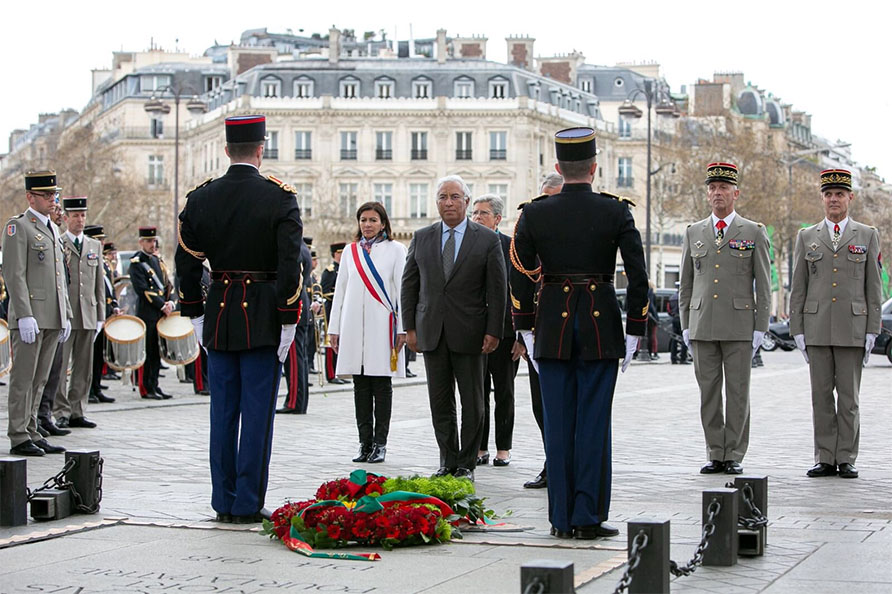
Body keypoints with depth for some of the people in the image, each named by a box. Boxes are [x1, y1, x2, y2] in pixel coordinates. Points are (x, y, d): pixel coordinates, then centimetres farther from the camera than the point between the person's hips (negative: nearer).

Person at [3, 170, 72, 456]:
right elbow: (14, 274, -13)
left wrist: (66, 315, 17)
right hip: (29, 317, -8)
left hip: (52, 319, 8)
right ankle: (19, 438, -1)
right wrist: (25, 315, -19)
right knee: (23, 378, -4)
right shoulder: (18, 227, -6)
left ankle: (32, 433, 15)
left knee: (39, 379, 10)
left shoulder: (53, 229, 19)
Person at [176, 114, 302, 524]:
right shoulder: (280, 198, -9)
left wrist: (194, 313, 14)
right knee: (257, 411, 2)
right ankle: (248, 504, 3)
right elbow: (290, 265, -13)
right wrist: (288, 319, -8)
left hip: (219, 315, 4)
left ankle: (223, 502, 14)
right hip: (262, 318, -3)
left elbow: (187, 263, 5)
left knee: (222, 410, 10)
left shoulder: (201, 198, 2)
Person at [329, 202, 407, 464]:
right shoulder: (351, 251, 13)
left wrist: (403, 328, -8)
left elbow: (403, 290, -1)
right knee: (360, 386, 5)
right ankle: (365, 443, 10)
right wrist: (334, 328, 10)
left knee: (381, 385, 0)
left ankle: (379, 443, 4)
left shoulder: (395, 250, 3)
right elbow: (340, 290, 14)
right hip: (354, 326, 3)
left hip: (382, 326, -3)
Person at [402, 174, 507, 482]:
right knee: (440, 403, 6)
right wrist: (410, 327, 3)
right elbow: (409, 284, 10)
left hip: (470, 334, -2)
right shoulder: (421, 238, 8)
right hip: (432, 333, 3)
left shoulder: (487, 240, 0)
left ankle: (467, 464, 12)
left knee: (472, 403, 3)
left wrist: (493, 331, -8)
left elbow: (497, 289, -1)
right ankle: (448, 463, 14)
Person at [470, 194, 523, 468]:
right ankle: (480, 449, 14)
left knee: (504, 394, 6)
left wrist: (522, 335, -6)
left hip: (504, 332, -2)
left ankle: (503, 448, 15)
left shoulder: (512, 247, -2)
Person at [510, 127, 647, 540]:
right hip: (601, 327, -1)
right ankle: (589, 518, 4)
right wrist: (634, 331, 1)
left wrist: (525, 328, 10)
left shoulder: (534, 214, -1)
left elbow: (519, 275, 1)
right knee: (594, 424, 3)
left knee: (558, 424, 6)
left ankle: (562, 519, 9)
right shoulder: (616, 212, -4)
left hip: (553, 325, 1)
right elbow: (638, 276, -6)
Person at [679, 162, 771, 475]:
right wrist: (685, 326, 7)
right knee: (708, 393, 4)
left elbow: (763, 285, 2)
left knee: (738, 393, 0)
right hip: (702, 326, 3)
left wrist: (760, 328, -5)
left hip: (740, 327, -3)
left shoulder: (754, 232, 4)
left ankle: (735, 455, 7)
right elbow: (686, 283, 14)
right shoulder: (693, 233, 12)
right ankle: (715, 454, 11)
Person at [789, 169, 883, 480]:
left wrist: (872, 331, -3)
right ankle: (825, 459, 8)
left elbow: (874, 287, 5)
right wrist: (797, 330, 2)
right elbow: (798, 288, 9)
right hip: (817, 327, 1)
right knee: (821, 396, 3)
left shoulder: (867, 236, 7)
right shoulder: (806, 237, 10)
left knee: (849, 397, 0)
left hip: (852, 328, -1)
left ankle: (847, 459, 6)